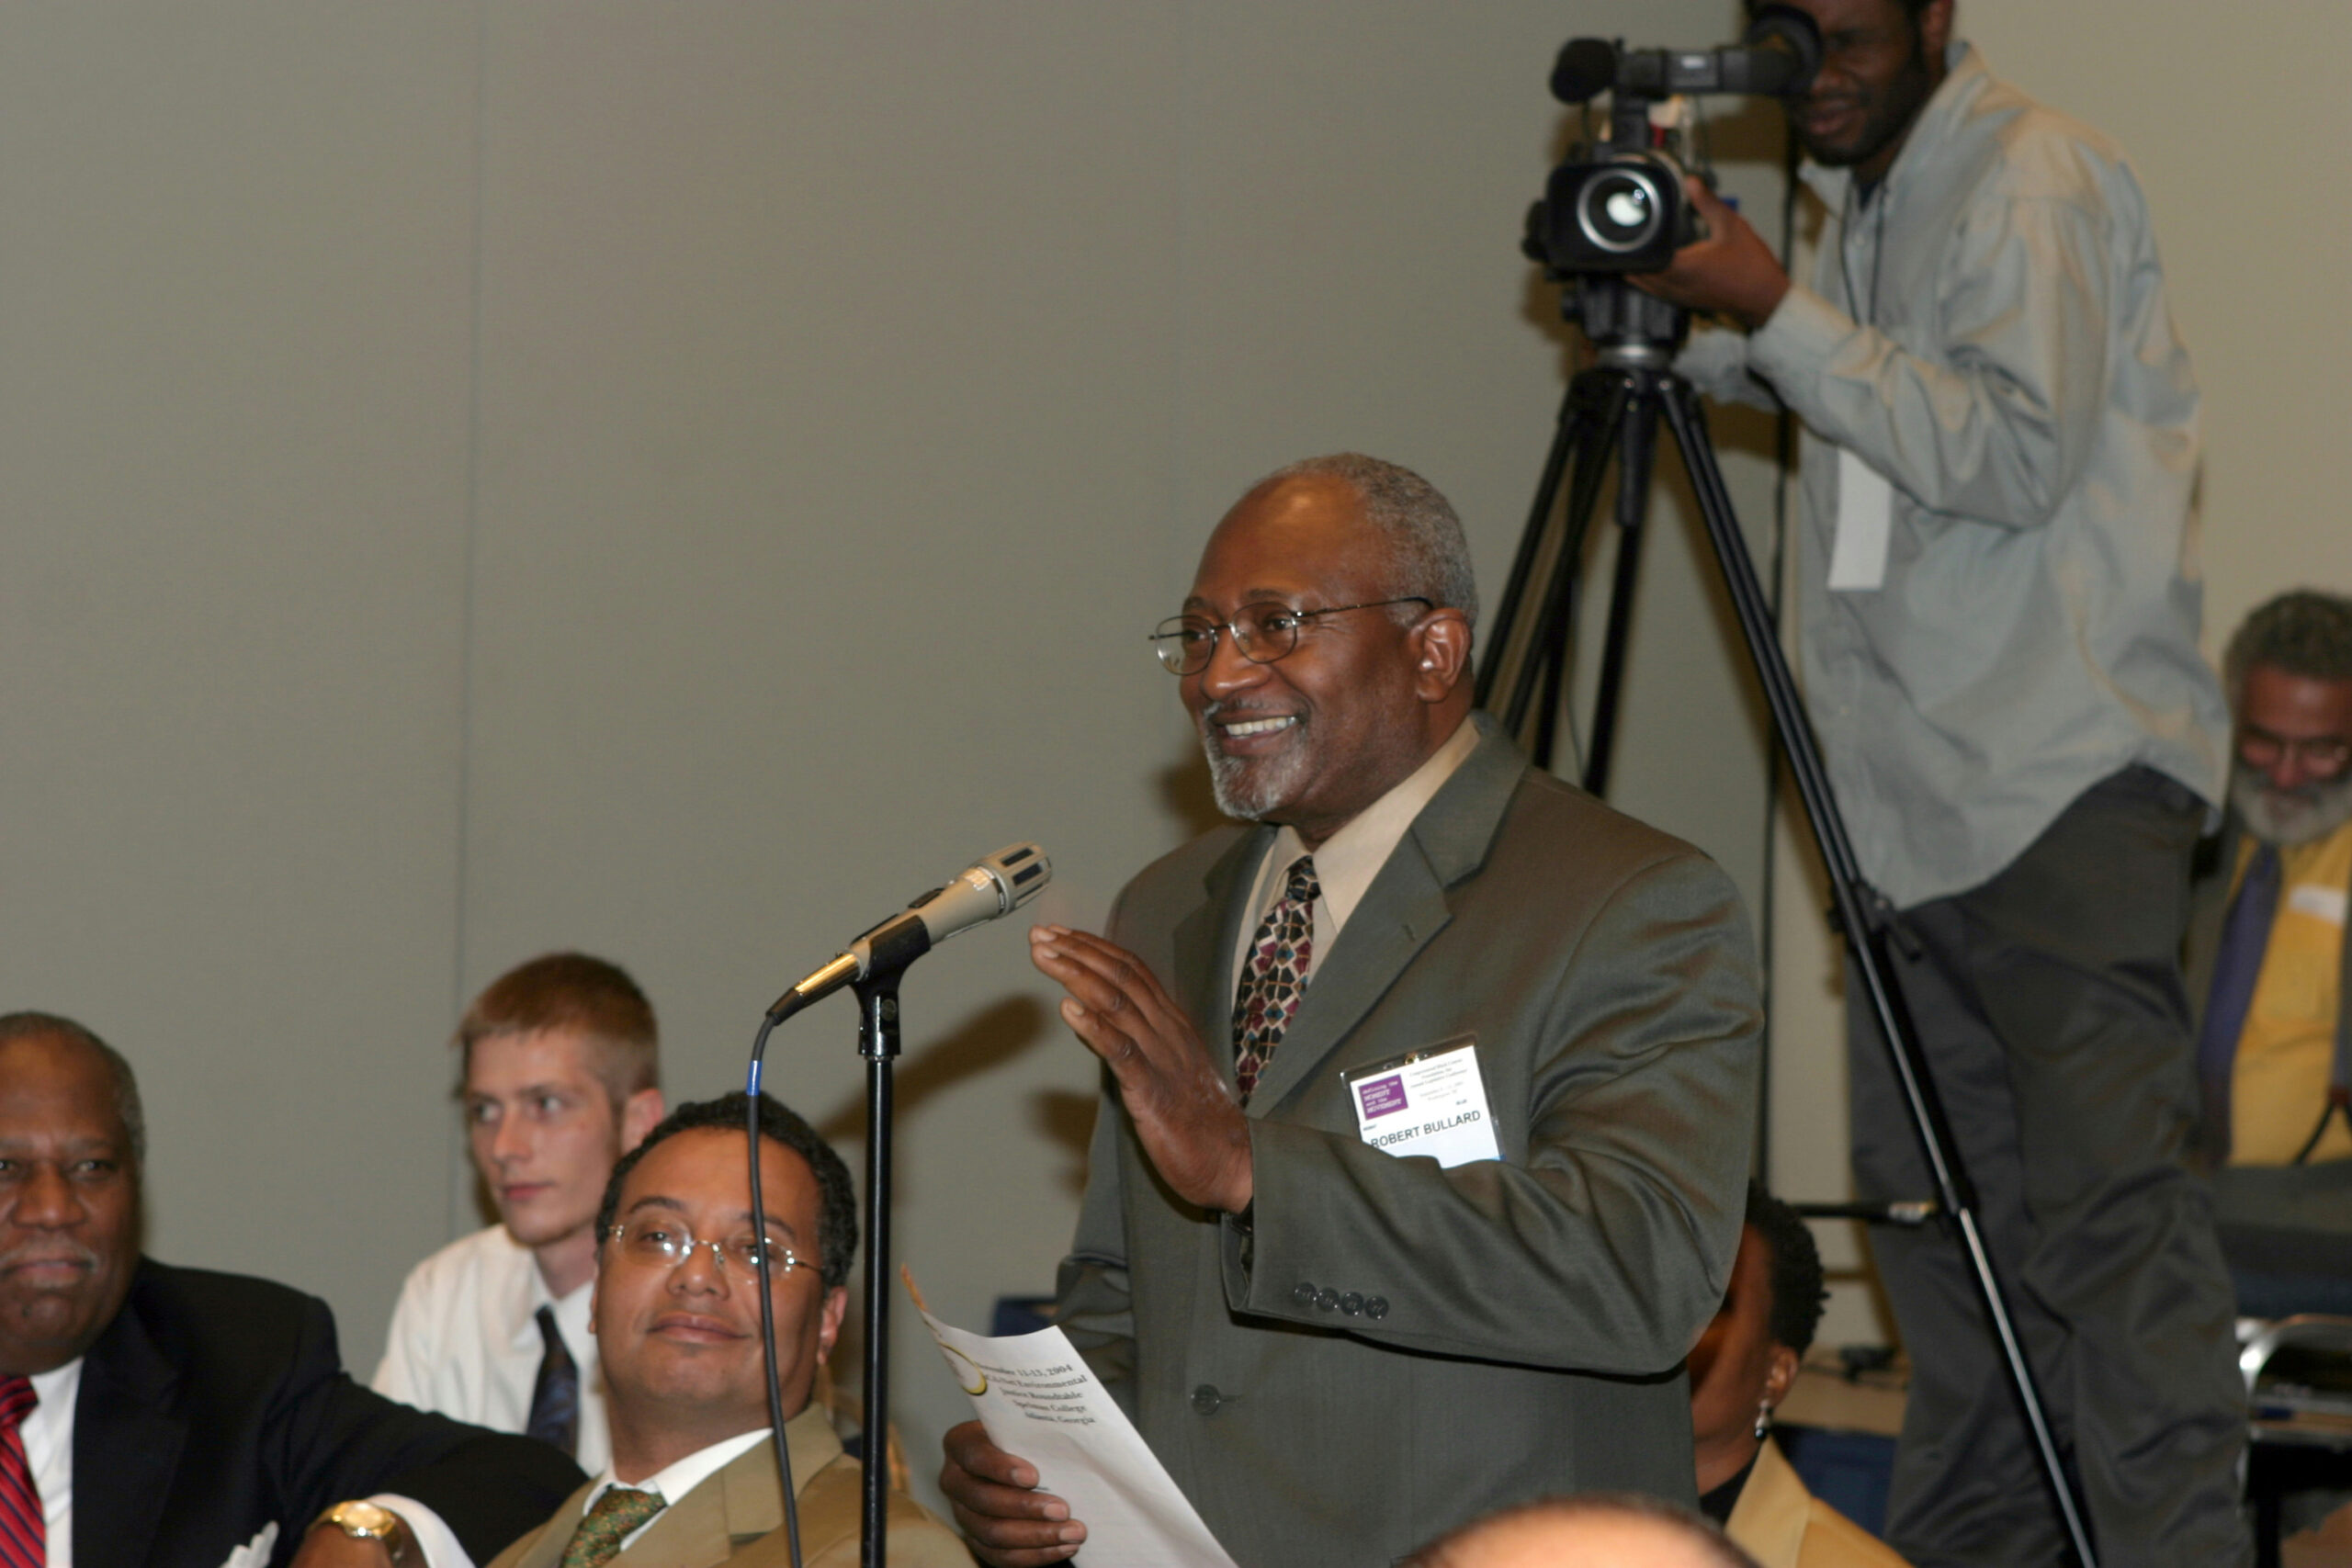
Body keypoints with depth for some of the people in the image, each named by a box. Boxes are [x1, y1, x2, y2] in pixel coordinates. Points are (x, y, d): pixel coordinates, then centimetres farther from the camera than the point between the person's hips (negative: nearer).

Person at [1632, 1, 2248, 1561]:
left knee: (2107, 1195, -14)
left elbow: (2018, 456, -19)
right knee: (1928, 1188, 9)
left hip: (2066, 778, -9)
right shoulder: (1864, 198, 18)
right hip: (1920, 788, 9)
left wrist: (1779, 315, -17)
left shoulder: (2036, 176, -9)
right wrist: (1684, 327, 8)